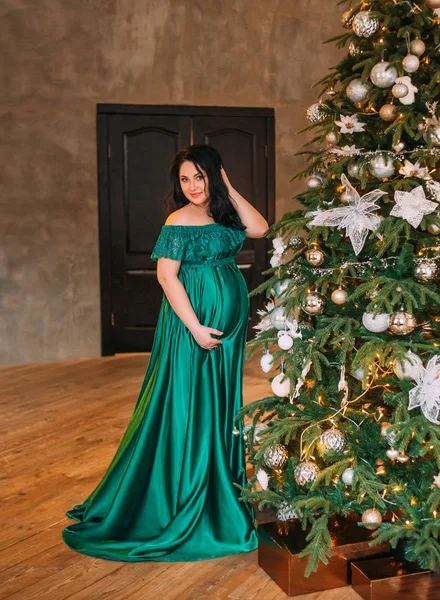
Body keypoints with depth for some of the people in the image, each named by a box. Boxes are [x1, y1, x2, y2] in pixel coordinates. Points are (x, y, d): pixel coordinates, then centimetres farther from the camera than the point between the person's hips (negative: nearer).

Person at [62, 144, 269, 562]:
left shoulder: (223, 216, 7)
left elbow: (260, 228, -4)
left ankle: (221, 488, 31)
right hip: (195, 321, -8)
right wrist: (196, 327, -20)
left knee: (221, 403, 16)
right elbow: (166, 276, -17)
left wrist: (228, 189, -5)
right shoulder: (179, 222, -13)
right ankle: (184, 499, 13)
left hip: (228, 323, 8)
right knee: (191, 405, 0)